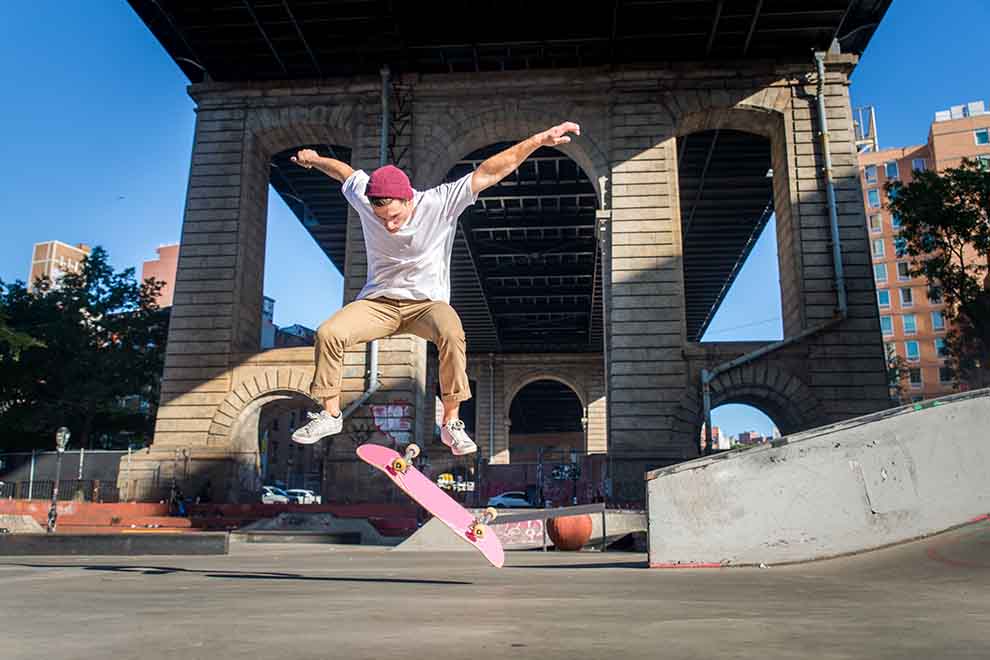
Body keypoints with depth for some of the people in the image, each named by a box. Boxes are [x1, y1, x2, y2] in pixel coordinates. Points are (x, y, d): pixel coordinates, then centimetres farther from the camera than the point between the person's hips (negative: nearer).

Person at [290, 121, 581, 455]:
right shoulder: (364, 199, -10)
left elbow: (490, 172, -20)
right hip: (378, 302, 3)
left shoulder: (441, 202, -18)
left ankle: (451, 423, -22)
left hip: (427, 302, -3)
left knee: (452, 334, -36)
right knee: (327, 333, -20)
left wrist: (540, 139, -23)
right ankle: (330, 414, 1)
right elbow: (344, 171, 13)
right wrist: (313, 159, 32)